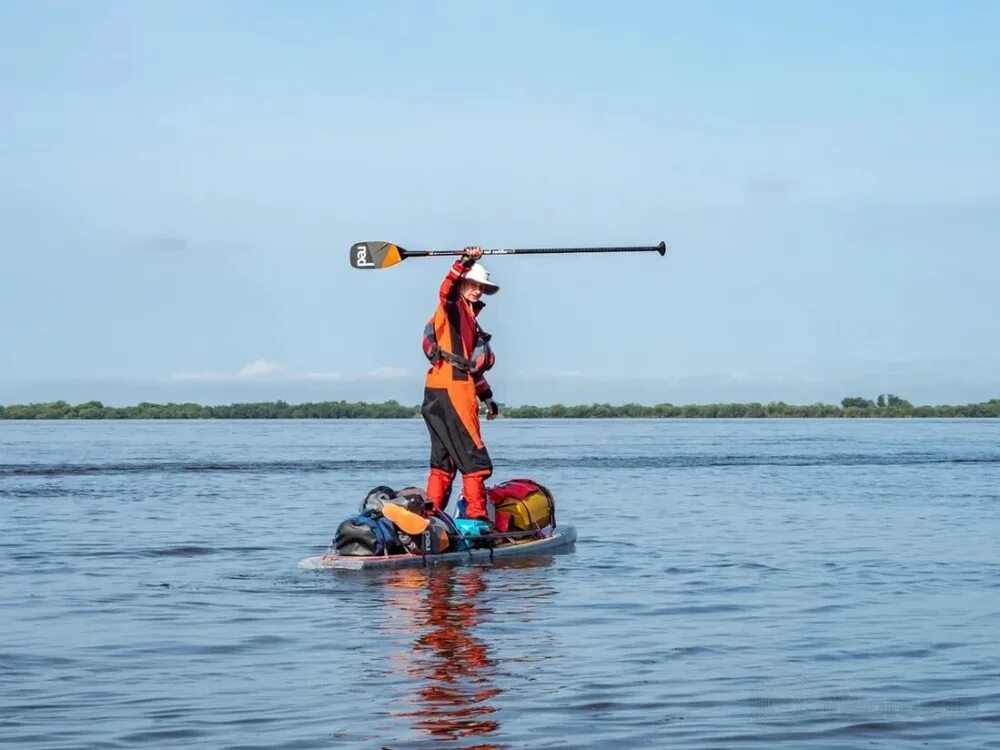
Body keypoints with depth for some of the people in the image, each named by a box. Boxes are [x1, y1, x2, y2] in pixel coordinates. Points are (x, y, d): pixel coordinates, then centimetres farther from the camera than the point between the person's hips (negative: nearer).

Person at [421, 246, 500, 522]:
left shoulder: (469, 317, 25)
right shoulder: (454, 307, -3)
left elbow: (471, 363, 30)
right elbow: (447, 290, -28)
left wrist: (486, 395, 27)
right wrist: (464, 263, -41)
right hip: (450, 392, -10)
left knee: (444, 460, 12)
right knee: (474, 460, -8)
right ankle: (477, 517, -8)